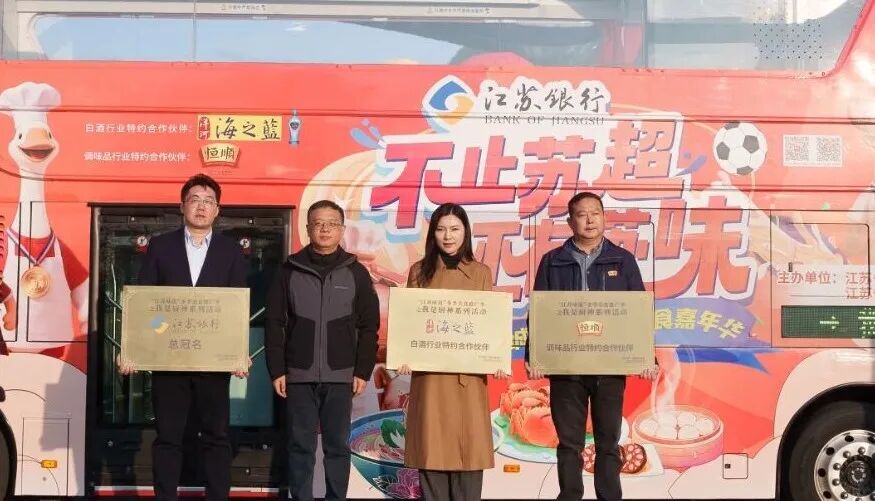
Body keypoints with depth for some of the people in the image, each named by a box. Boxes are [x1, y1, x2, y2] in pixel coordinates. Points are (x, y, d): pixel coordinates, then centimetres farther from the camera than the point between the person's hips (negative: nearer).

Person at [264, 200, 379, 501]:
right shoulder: (290, 270, 3)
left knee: (337, 445, 6)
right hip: (299, 375, 0)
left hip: (340, 376, 0)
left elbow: (369, 327, 4)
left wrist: (363, 371, -1)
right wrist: (276, 370, -3)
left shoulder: (356, 272, 3)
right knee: (300, 446, 5)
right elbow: (274, 323, 3)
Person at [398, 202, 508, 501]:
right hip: (429, 373, 0)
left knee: (469, 445, 1)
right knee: (431, 447, 1)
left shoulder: (481, 273, 8)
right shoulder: (419, 272, 8)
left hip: (468, 374, 0)